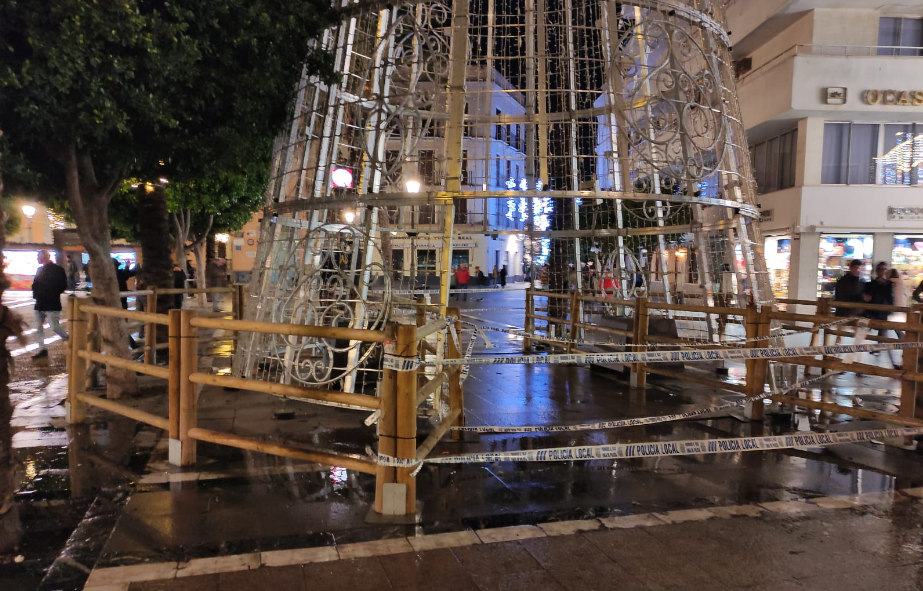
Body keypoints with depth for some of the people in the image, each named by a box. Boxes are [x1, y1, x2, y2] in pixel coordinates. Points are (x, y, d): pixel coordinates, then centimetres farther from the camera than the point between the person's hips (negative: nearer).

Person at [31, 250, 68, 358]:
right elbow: (36, 284, 18)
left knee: (54, 327, -8)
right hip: (40, 304, 8)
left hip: (52, 304, -8)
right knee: (38, 328, 7)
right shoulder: (40, 269, 14)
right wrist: (36, 292, -1)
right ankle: (42, 349, 13)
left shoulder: (57, 269, -8)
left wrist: (52, 294, -12)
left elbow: (63, 286, -10)